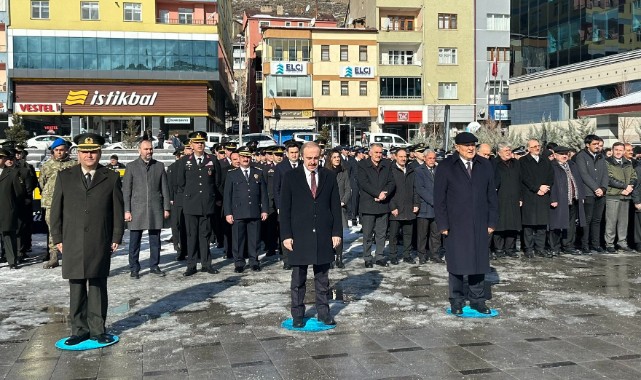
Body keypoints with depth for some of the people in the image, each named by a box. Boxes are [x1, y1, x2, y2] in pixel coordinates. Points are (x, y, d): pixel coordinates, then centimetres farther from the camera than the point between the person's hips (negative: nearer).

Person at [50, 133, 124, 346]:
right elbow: (56, 210, 8)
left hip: (100, 244, -1)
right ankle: (79, 330, 15)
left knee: (98, 286, 5)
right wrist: (57, 238, 3)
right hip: (72, 243, 1)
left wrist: (116, 238, -1)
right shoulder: (64, 177, 8)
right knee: (76, 288, 6)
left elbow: (118, 211, 4)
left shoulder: (111, 178, 4)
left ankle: (97, 329, 14)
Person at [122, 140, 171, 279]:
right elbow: (126, 190, 2)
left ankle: (154, 266, 18)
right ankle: (134, 269, 11)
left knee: (155, 240, 7)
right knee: (134, 241, 2)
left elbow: (165, 189, 9)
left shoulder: (159, 166, 9)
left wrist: (166, 208, 4)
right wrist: (127, 211, -4)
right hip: (137, 209, -2)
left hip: (155, 210, 2)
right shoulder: (131, 166, 3)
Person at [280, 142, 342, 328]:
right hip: (299, 235, -2)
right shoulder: (291, 177, 0)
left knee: (322, 277, 10)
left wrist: (337, 232, 1)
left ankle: (323, 312, 20)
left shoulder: (329, 176, 6)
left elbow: (335, 206, 7)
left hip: (323, 235, 2)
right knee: (298, 278, 6)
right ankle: (298, 314, 16)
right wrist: (286, 235, -7)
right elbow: (285, 208, -1)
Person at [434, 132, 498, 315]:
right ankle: (456, 301, 16)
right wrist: (443, 224, -7)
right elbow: (439, 198, -2)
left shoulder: (485, 165, 8)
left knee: (479, 262, 6)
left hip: (479, 224, 3)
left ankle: (477, 300, 18)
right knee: (457, 263, 3)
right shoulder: (446, 167, 0)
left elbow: (492, 195, 10)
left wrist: (492, 221, 5)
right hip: (455, 224, -2)